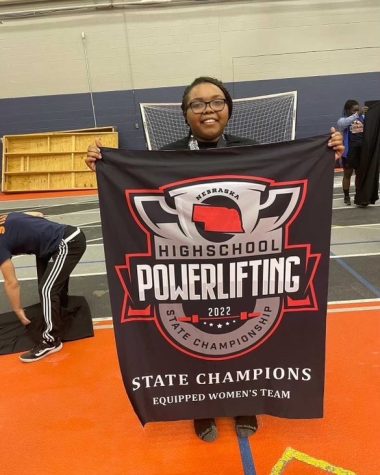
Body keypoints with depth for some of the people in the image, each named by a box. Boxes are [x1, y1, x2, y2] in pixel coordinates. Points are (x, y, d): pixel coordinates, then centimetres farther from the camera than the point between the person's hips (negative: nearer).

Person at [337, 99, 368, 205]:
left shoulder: (363, 118, 4)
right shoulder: (343, 120, -7)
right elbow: (341, 124, -29)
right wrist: (357, 114, -39)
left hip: (362, 151, 4)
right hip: (349, 152, -4)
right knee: (347, 175, 9)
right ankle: (346, 196, 19)